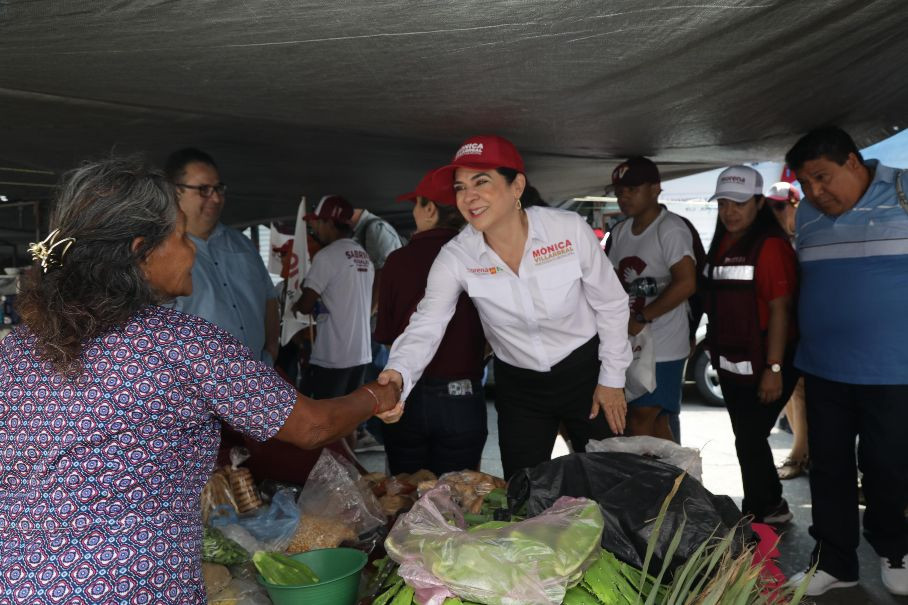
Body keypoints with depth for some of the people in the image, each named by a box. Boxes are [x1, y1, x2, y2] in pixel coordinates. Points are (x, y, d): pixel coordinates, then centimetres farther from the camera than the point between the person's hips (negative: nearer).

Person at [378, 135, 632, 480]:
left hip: (585, 372, -1)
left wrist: (612, 378, -5)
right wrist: (398, 374, -43)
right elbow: (426, 326, -23)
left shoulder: (569, 229, -19)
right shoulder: (456, 257, -16)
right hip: (519, 389, 1)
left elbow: (611, 304, -8)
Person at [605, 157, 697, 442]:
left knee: (640, 425, -6)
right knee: (656, 424, 16)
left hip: (662, 348, -8)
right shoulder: (619, 232, 12)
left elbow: (686, 284, -23)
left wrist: (641, 318, -19)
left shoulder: (671, 229, -13)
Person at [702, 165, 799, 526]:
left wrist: (774, 368, -22)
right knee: (748, 440, 17)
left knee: (749, 442, -2)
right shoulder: (721, 245, 11)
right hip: (731, 365, 9)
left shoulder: (770, 244, -15)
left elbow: (780, 309, -19)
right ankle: (773, 506, 34)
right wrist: (716, 348, 16)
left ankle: (756, 517, 15)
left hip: (762, 366, -9)